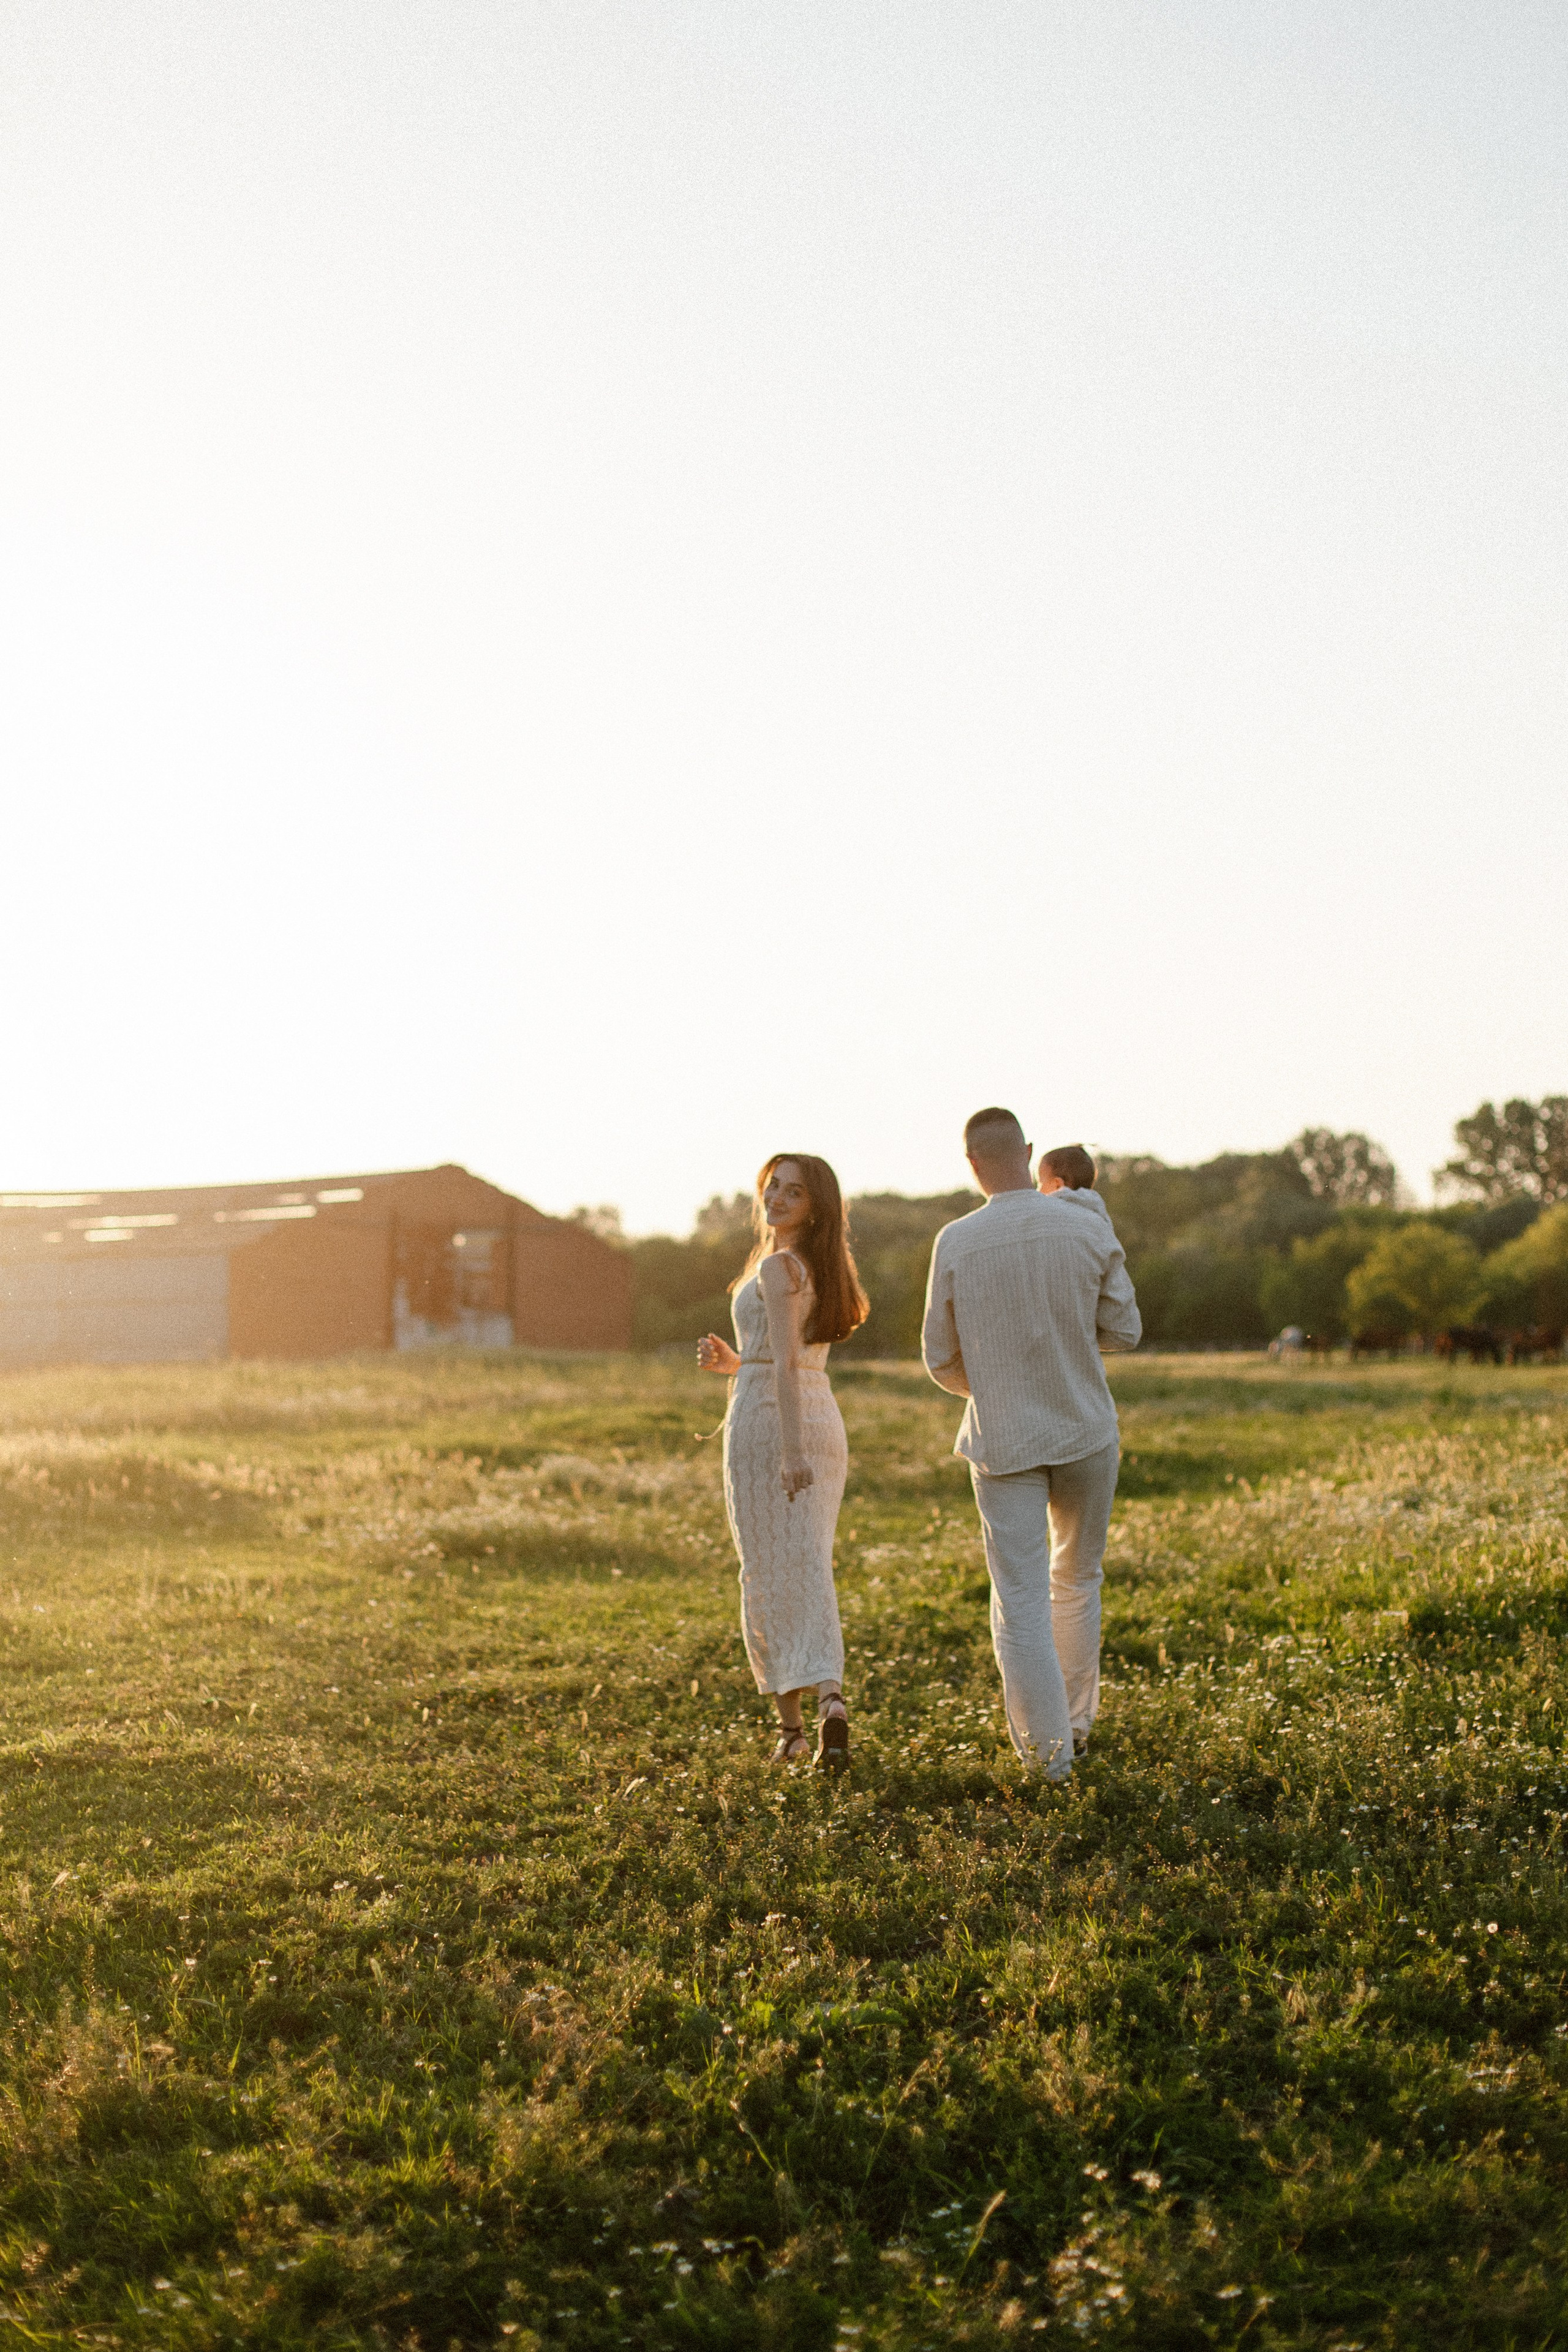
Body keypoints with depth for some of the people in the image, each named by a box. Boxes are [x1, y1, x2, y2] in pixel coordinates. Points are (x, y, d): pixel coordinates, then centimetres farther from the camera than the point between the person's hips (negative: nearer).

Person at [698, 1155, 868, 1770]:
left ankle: (790, 1727, 8)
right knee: (810, 1571, 5)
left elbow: (787, 1362, -20)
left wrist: (790, 1451, -24)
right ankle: (831, 1700, -17)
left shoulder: (776, 1266, -12)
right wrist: (736, 1364, 14)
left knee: (766, 1575, 3)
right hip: (824, 1425, 8)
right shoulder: (821, 1268, 15)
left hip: (767, 1422, -8)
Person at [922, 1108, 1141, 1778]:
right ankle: (1077, 1723, 29)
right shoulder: (1089, 1227, -8)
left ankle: (1046, 1744, 0)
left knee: (1020, 1599, 2)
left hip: (1002, 1441, -2)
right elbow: (1124, 1331, 0)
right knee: (1077, 1581, 20)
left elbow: (942, 1359, 0)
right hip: (1085, 1432, 2)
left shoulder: (955, 1243, -9)